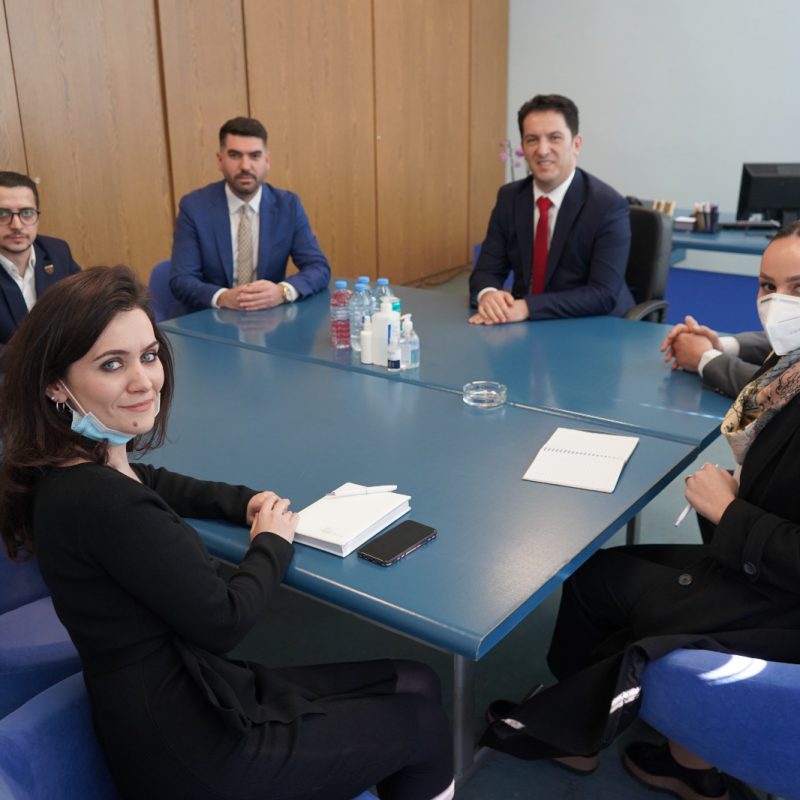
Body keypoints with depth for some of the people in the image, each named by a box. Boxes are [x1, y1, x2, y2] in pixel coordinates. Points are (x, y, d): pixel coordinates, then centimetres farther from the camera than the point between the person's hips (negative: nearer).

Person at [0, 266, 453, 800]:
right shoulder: (99, 503, -31)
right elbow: (223, 620, -22)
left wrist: (245, 501, 5)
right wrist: (273, 544, -3)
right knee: (425, 724, 9)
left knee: (416, 683, 15)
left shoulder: (68, 472, -1)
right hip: (191, 756, -9)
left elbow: (152, 484, 22)